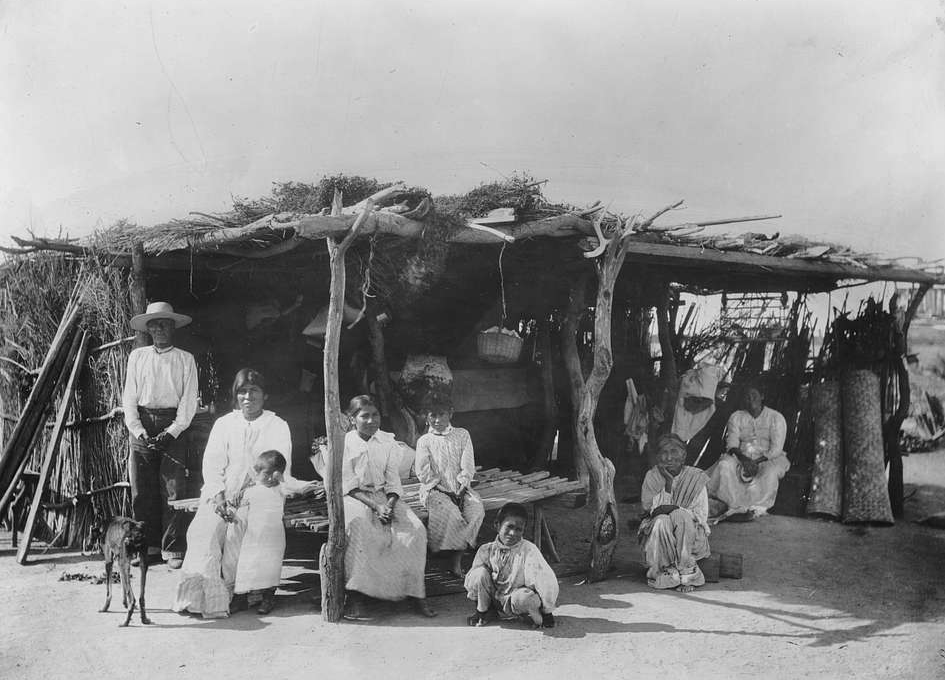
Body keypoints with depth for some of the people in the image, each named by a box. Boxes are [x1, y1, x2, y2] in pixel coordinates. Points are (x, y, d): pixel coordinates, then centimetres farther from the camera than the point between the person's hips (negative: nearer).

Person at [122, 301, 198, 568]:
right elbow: (129, 396, 7)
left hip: (173, 426, -2)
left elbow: (189, 401, 2)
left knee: (174, 491, -6)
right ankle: (148, 546, 11)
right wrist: (138, 430, -7)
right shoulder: (137, 356, 11)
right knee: (142, 491, 1)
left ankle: (173, 550, -1)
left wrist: (172, 431, -11)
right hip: (141, 426, 2)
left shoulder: (186, 359, 7)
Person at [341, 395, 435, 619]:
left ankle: (417, 594, -16)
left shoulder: (388, 443, 9)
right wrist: (375, 507, -19)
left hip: (385, 497, 4)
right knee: (358, 527, -37)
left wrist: (390, 506, -14)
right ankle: (353, 597, -33)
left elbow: (393, 481, 6)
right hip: (355, 498, -3)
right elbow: (348, 485, -7)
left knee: (415, 529, -22)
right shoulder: (344, 443, -1)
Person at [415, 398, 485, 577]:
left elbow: (468, 466, 5)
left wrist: (461, 487, -11)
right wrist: (446, 489, -12)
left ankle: (456, 561, -22)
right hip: (435, 490, -2)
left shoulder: (462, 435, 11)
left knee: (476, 508, -26)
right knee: (450, 513, -32)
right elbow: (423, 472, -4)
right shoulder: (424, 441, 6)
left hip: (460, 488, 2)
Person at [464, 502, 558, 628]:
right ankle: (483, 610, 1)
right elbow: (470, 580, 4)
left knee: (522, 597, -38)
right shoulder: (487, 550, -5)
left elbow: (546, 580, -17)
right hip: (493, 602, 3)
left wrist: (547, 612, -16)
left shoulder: (529, 550, -15)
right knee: (480, 573, -20)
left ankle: (536, 617, -4)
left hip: (515, 605, -3)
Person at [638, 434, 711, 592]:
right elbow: (648, 507, -9)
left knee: (680, 515, -32)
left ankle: (685, 570, -24)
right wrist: (667, 482, -18)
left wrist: (676, 510, -22)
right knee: (662, 521, -32)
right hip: (657, 533, 1)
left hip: (690, 533, -1)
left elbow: (701, 515, -6)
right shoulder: (652, 477, 1)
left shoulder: (696, 478, -2)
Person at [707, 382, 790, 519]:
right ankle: (735, 506, -32)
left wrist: (756, 461, -22)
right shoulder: (736, 417, 9)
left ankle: (756, 508, -33)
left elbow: (776, 449, -9)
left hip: (769, 458, -2)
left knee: (771, 471, -36)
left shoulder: (776, 418, 0)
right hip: (742, 457, 2)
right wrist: (743, 458, -23)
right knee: (724, 464, -29)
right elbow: (731, 444, -2)